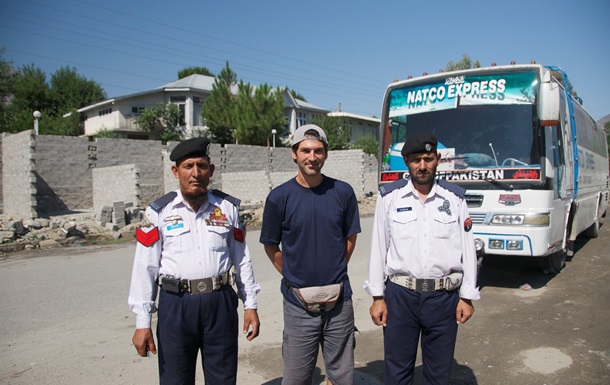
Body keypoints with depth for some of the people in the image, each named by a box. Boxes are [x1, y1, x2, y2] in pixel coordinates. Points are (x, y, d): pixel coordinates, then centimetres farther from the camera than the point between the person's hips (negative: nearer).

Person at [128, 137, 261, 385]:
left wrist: (250, 305, 8)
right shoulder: (159, 212, -2)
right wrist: (142, 323, -3)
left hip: (221, 302, 1)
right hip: (175, 305, -1)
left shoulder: (228, 208, 4)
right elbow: (145, 268, -2)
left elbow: (241, 258, 8)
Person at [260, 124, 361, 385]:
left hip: (339, 299, 2)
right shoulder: (279, 197, -6)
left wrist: (336, 272, 6)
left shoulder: (343, 192, -2)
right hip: (299, 302, -1)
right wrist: (292, 279, -1)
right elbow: (271, 247, 3)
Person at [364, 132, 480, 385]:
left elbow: (468, 249, 5)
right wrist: (377, 297, 0)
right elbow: (378, 248, 1)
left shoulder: (454, 198, 3)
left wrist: (467, 297, 2)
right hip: (400, 295, -1)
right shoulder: (389, 197, 0)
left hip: (444, 297, 1)